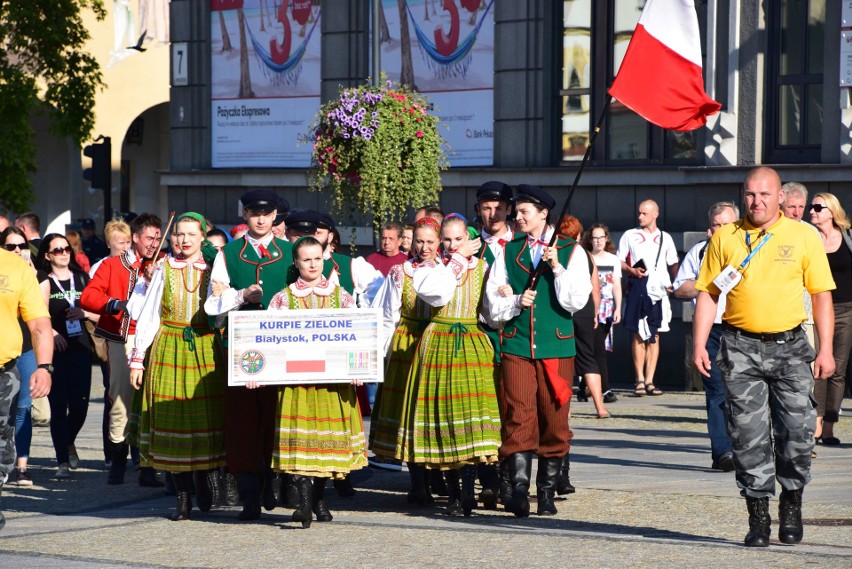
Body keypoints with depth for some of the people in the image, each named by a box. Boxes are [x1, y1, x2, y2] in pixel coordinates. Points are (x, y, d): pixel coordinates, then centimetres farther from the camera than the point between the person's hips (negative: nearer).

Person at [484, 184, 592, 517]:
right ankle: (519, 489, -15)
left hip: (556, 347, -1)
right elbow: (492, 305, 11)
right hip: (516, 346, 1)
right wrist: (516, 302, -7)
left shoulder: (570, 252, 6)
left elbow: (576, 302, -4)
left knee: (554, 421, 2)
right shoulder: (508, 252, 13)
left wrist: (557, 267, -13)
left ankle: (547, 492, 12)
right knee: (518, 418, -10)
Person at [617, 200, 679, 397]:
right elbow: (619, 262, 8)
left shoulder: (665, 238, 14)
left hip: (658, 289, 2)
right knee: (638, 335, -2)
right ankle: (640, 380, 1)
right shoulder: (630, 236, 9)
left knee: (654, 336, 2)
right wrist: (632, 271, -12)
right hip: (637, 289, -2)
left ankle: (649, 381, 3)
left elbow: (674, 264, 17)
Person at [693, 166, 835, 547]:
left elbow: (821, 295, 5)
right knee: (748, 435, -2)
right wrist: (699, 345, 1)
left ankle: (792, 504, 17)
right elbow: (708, 293, 10)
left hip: (790, 346, -1)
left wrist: (825, 350, -2)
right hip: (741, 348, 1)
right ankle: (758, 515, 7)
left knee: (797, 430, -5)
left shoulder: (804, 236, 4)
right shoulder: (724, 237, 8)